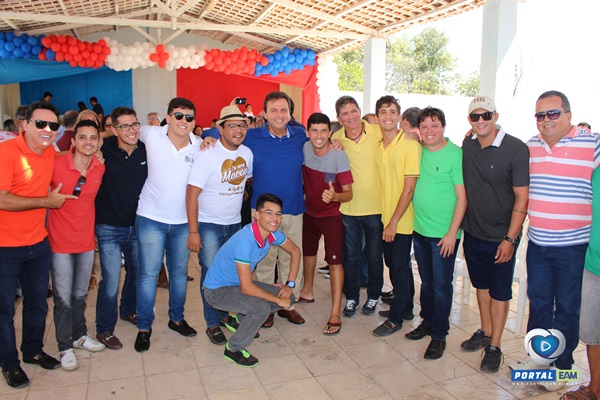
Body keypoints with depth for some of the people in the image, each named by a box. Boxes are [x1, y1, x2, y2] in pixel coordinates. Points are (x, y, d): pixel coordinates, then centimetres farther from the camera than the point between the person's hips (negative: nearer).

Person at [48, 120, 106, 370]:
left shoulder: (101, 168, -3)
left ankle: (79, 335, 39)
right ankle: (65, 347, 23)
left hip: (86, 240, 4)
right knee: (63, 298, 4)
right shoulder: (56, 165, -16)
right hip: (61, 242, -4)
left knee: (80, 295, 19)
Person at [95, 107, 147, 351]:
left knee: (136, 273, 20)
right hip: (109, 227, -4)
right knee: (111, 281, -1)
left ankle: (128, 311, 45)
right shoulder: (104, 150, -13)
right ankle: (104, 330, 19)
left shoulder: (147, 150, -3)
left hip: (137, 225, 4)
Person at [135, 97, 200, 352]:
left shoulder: (199, 146, -5)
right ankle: (144, 327, 18)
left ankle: (176, 319, 33)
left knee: (180, 273, 15)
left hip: (183, 221, 2)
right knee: (149, 273, 1)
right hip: (151, 218, -2)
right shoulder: (151, 135, -8)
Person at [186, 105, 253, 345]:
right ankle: (213, 324, 15)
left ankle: (224, 313, 33)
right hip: (208, 225, -5)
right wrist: (193, 232, -21)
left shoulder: (247, 153, 0)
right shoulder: (207, 156, -17)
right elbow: (192, 193, -19)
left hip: (234, 223, 5)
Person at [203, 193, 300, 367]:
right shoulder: (245, 240, -33)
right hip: (217, 290, -8)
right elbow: (246, 288, -33)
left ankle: (239, 318, 16)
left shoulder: (273, 233, -11)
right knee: (261, 308, -31)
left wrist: (290, 285, -1)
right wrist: (278, 300, -22)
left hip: (239, 284, 8)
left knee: (289, 297, -1)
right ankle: (233, 349, -5)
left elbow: (295, 251, 7)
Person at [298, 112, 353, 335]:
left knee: (334, 260, -8)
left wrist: (335, 196, -43)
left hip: (332, 214, -6)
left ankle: (335, 314, -2)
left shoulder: (339, 157, -23)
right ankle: (307, 292, 44)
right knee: (308, 251, 21)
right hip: (310, 210, 6)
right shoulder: (304, 148, -10)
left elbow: (348, 193, -23)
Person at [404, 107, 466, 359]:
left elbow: (462, 197, -11)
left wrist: (452, 233, -14)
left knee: (441, 285, 3)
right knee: (426, 281, 17)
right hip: (419, 229, 5)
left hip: (444, 233, -5)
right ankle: (427, 321, 33)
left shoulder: (456, 155, -10)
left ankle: (439, 334, 16)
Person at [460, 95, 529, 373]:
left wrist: (510, 239, -17)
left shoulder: (516, 149, -15)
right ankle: (485, 332, 36)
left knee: (499, 291, 7)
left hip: (501, 236, -5)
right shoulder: (467, 146, 1)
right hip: (472, 232, 5)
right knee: (481, 285, 18)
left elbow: (522, 197, -14)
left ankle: (495, 347, 20)